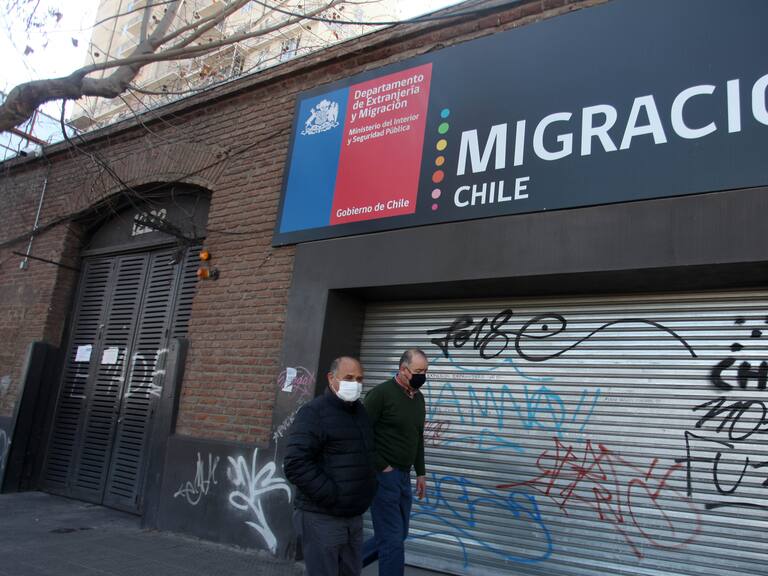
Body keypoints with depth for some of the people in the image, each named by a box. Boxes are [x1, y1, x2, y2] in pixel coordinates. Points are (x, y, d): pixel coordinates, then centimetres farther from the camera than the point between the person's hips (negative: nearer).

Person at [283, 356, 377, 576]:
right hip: (322, 518, -8)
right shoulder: (314, 412, -15)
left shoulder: (360, 411, 10)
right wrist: (332, 496, -21)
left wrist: (367, 490, 11)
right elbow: (295, 464, -23)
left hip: (354, 516, 8)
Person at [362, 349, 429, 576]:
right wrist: (381, 467, -15)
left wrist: (420, 473, 16)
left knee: (398, 535, 16)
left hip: (404, 476, 8)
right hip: (383, 475, -8)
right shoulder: (382, 393, -13)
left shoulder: (418, 397, 11)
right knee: (393, 539, -4)